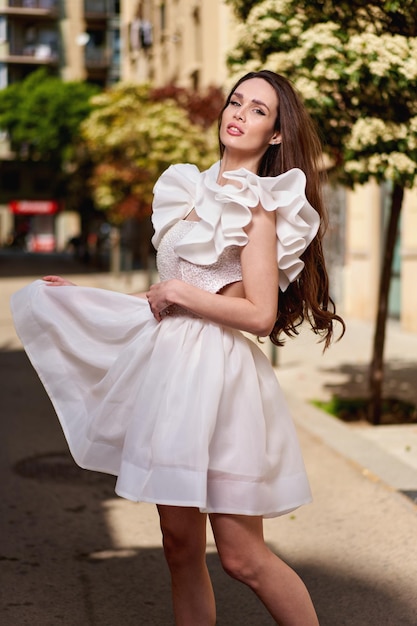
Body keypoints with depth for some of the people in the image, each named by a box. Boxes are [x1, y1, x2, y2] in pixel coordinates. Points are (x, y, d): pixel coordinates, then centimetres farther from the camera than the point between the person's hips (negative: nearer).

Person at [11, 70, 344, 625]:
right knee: (181, 547, 9)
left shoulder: (257, 203, -6)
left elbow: (260, 314, -14)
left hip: (217, 372, -7)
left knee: (241, 556, -4)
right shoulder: (197, 189, 16)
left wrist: (182, 294, -8)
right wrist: (89, 296, 21)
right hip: (171, 365, 7)